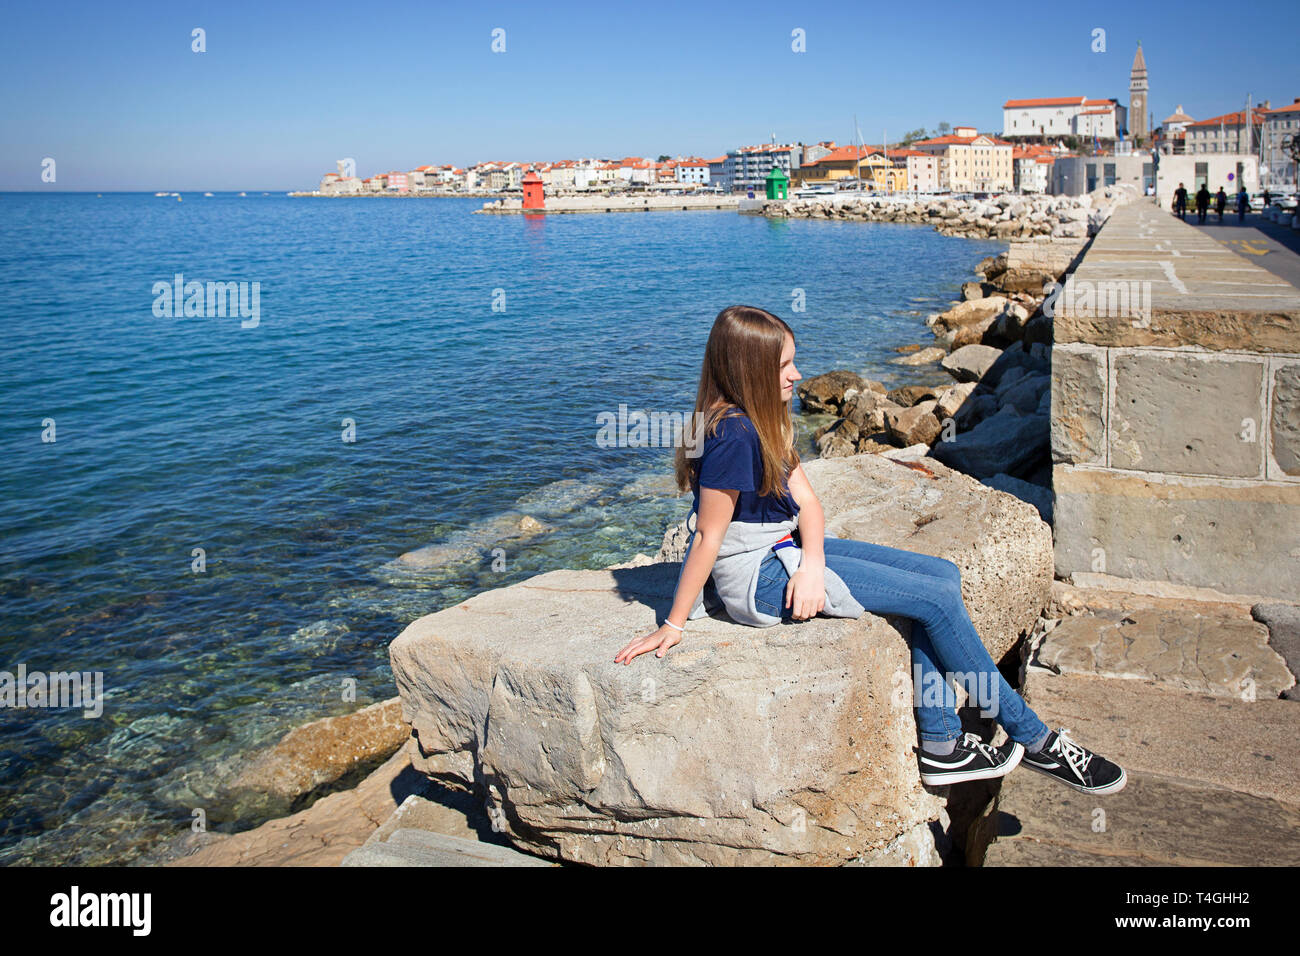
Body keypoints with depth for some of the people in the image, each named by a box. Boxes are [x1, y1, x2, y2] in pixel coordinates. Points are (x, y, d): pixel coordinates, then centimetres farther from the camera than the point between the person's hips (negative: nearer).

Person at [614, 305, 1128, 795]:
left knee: (942, 574, 3)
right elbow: (708, 536, -20)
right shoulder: (731, 433, -22)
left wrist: (812, 565, -15)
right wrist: (673, 625, -17)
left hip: (787, 551, 10)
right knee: (937, 598, -11)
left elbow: (806, 500, 3)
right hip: (756, 576, -10)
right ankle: (1035, 740, 4)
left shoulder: (766, 421, 9)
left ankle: (939, 744, 2)